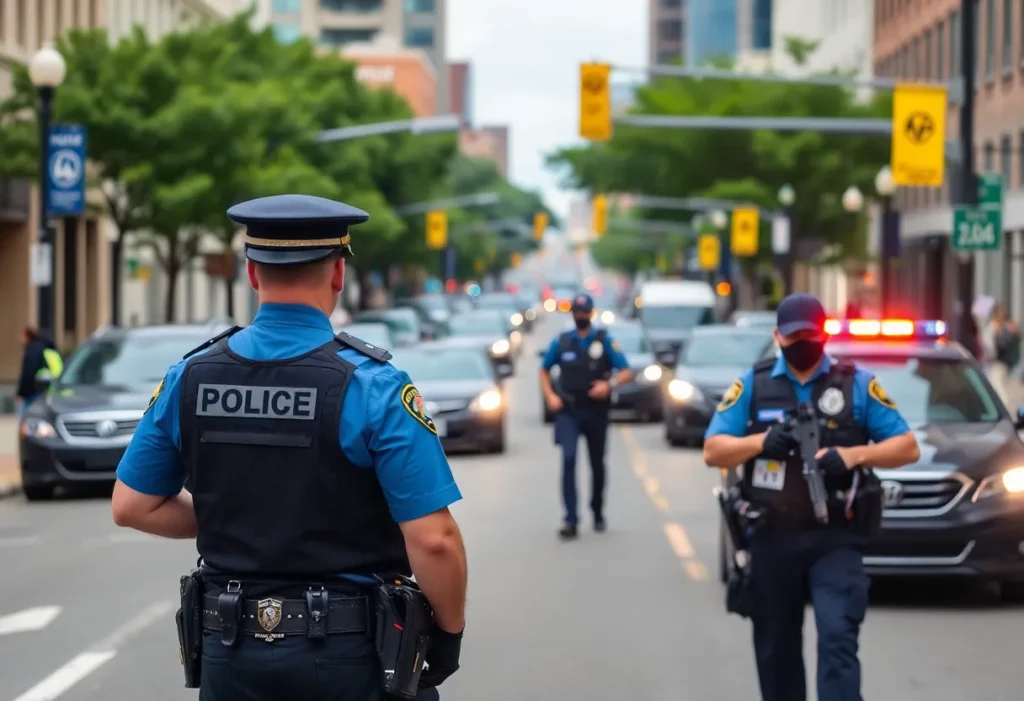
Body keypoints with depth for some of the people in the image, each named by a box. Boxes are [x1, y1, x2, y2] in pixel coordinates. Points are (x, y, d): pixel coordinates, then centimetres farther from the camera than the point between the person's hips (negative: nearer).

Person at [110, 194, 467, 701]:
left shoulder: (190, 379, -2)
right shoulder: (373, 387, -14)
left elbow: (132, 506, 6)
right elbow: (433, 540, -17)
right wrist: (449, 632, -2)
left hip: (232, 655, 3)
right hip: (349, 657, -3)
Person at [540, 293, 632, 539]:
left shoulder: (604, 341, 0)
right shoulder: (561, 341, 5)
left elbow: (626, 372, -2)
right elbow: (544, 370, 17)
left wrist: (610, 384, -22)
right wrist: (550, 396, 2)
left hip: (596, 411, 0)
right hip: (568, 411, 0)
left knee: (597, 463, 11)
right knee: (568, 459, -16)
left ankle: (598, 514, 31)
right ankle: (571, 520, -20)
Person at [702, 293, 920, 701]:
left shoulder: (857, 384, 3)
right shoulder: (753, 385, 6)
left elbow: (907, 447, 1)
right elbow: (713, 452, 3)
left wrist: (853, 454, -16)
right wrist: (760, 442, -16)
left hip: (836, 538, -2)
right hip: (771, 538, 2)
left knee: (838, 639, -16)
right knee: (776, 648, 12)